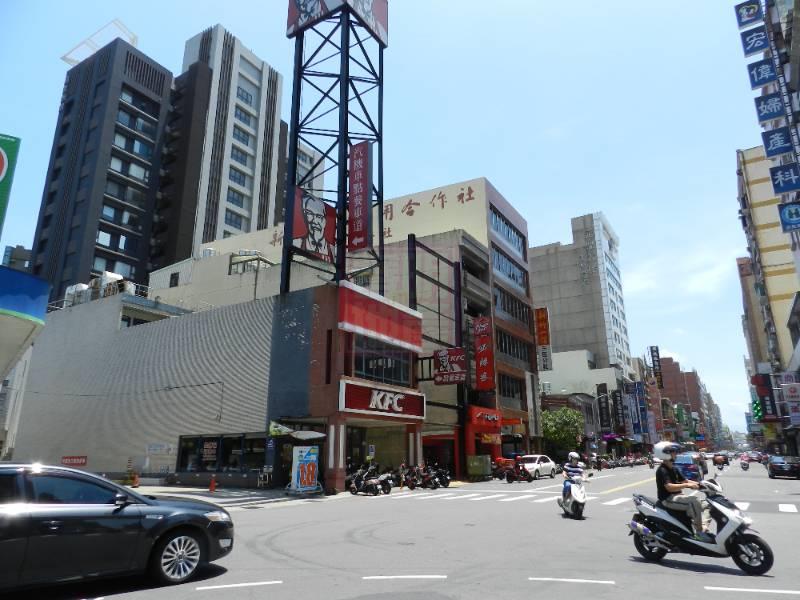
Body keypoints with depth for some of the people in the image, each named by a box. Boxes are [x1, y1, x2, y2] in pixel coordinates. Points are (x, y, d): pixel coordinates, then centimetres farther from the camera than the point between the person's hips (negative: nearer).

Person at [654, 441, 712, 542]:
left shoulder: (674, 469, 14)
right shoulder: (662, 470, -17)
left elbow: (684, 481, 15)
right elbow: (669, 487, -28)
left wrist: (699, 484, 0)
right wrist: (687, 485, -35)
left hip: (677, 496, 10)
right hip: (668, 499, -10)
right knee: (693, 501, -26)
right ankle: (699, 533, -20)